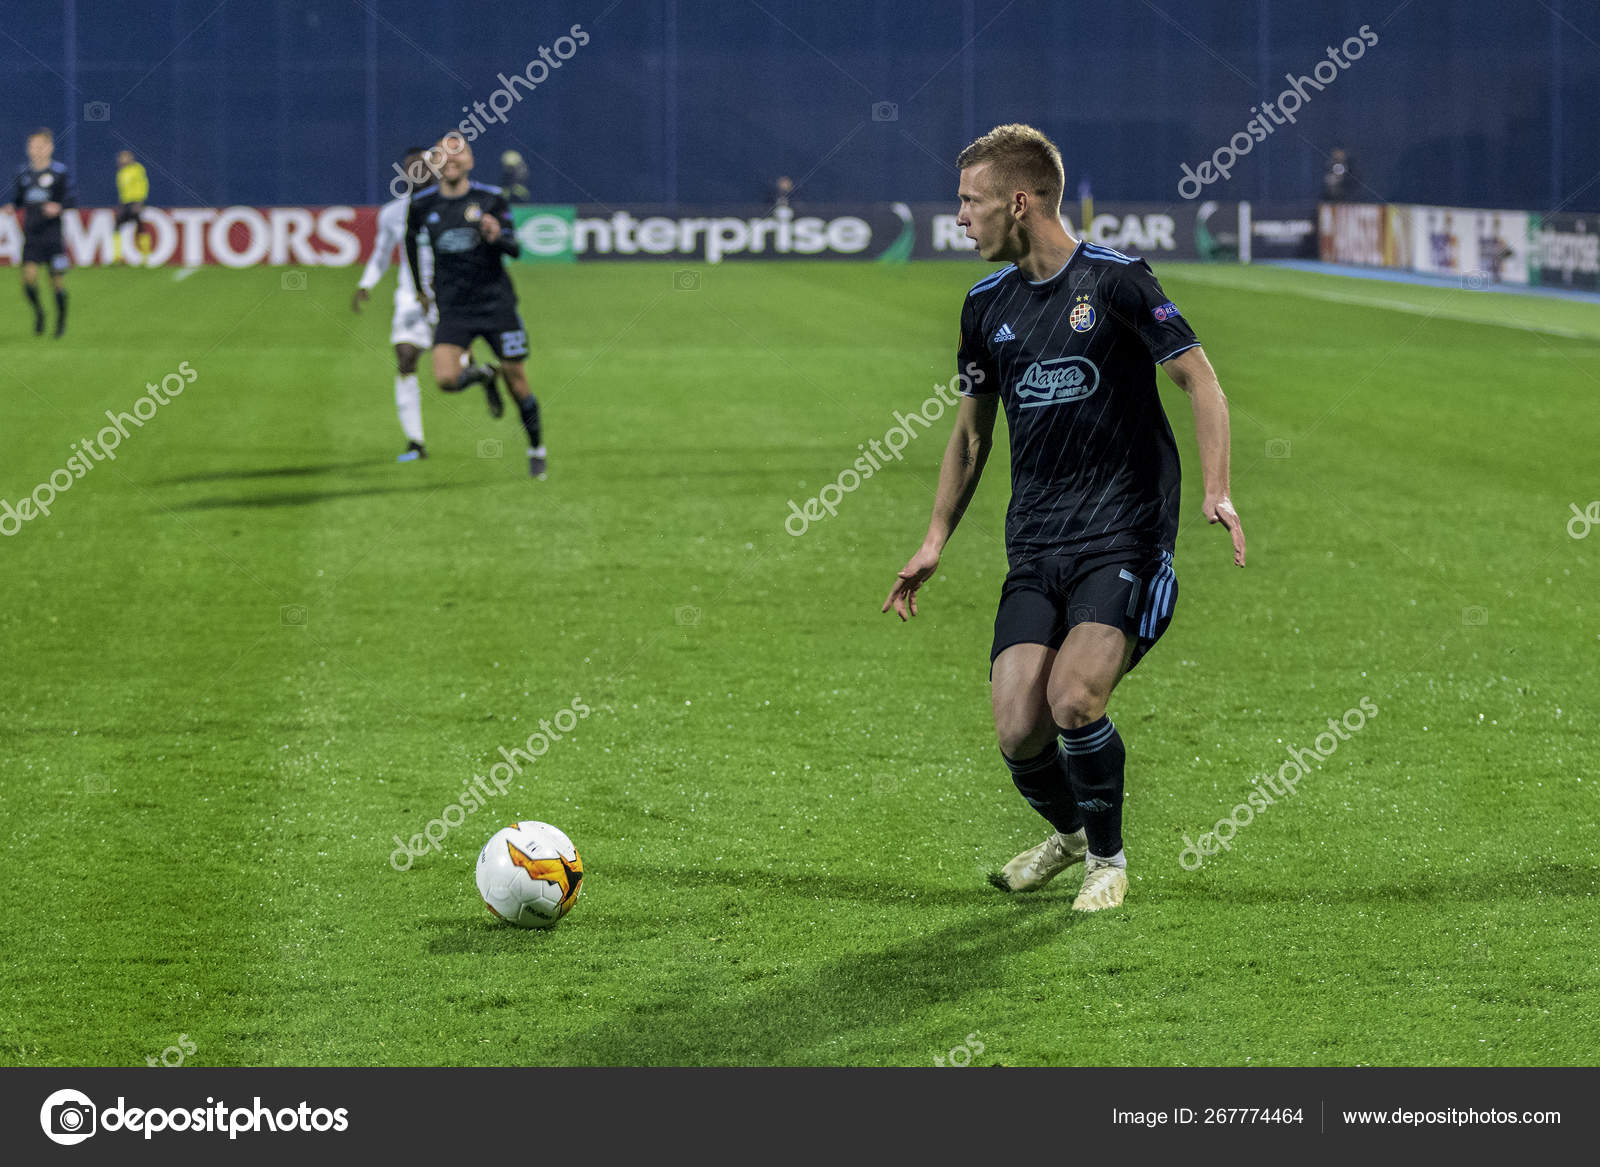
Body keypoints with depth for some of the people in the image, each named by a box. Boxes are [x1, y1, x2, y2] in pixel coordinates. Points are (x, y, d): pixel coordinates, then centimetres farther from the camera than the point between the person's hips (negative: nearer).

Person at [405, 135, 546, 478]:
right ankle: (483, 375, 17)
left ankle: (536, 447, 25)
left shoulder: (490, 199, -5)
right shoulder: (422, 204, 1)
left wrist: (498, 237, -25)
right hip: (453, 308, 1)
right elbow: (410, 239, 20)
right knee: (446, 379, -18)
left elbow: (515, 250, -3)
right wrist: (418, 288, 24)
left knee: (517, 382, 2)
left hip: (496, 303, -1)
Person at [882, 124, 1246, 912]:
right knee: (1018, 732, -7)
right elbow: (972, 429, 22)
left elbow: (1199, 379, -5)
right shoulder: (987, 305, 11)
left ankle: (1107, 856, 4)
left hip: (1123, 535, -5)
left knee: (1074, 699, -23)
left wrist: (1215, 490, -18)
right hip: (1034, 548, 5)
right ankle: (1068, 833, 26)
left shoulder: (1114, 280, -7)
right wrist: (936, 539, 18)